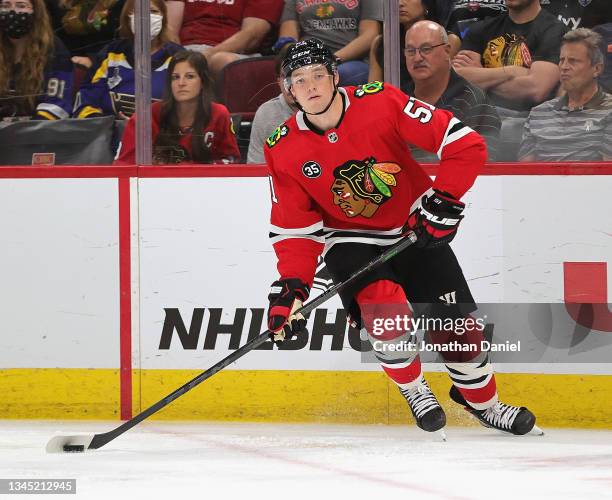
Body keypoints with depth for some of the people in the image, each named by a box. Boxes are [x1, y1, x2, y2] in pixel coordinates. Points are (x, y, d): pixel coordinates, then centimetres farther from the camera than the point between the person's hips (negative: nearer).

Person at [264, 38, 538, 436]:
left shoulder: (380, 103, -21)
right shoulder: (284, 150, -13)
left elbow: (465, 144, -20)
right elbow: (296, 228, -7)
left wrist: (444, 198, -26)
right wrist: (292, 286, -19)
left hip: (415, 227, 0)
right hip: (351, 239, 0)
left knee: (455, 321, -1)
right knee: (383, 306, -27)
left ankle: (482, 401, 26)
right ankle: (414, 391, 0)